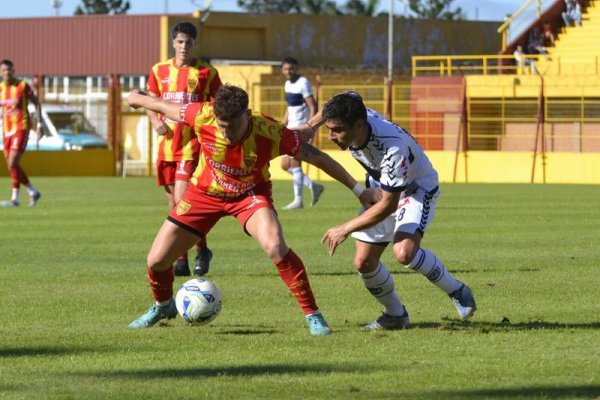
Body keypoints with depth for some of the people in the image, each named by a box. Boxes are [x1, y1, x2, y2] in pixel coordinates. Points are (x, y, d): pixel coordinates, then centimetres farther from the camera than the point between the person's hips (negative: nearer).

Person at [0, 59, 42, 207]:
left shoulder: (23, 86, -8)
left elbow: (37, 103, 0)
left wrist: (39, 125, -5)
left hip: (22, 128, -6)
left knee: (12, 164, -17)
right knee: (13, 167, 6)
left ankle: (15, 198, -10)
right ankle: (33, 192, 23)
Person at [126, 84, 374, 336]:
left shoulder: (270, 134, -33)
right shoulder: (202, 117, -30)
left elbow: (318, 158, -21)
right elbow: (164, 106, -9)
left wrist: (359, 190, -17)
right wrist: (137, 99, 10)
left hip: (250, 194, -2)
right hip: (205, 192, 2)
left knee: (275, 247, -30)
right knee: (156, 260, 1)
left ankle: (313, 315, -14)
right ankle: (163, 306, 36)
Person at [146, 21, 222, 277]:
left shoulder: (207, 73, 0)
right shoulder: (159, 71, 9)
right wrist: (155, 120, -5)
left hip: (192, 144, -5)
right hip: (166, 144, 5)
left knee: (182, 201, -15)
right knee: (173, 206, 8)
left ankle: (201, 250, 2)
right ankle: (181, 259, 16)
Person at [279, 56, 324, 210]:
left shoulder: (303, 84, -13)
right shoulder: (288, 84, 13)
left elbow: (313, 107, -17)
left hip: (301, 128, -9)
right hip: (291, 128, 9)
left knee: (294, 163, -10)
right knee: (285, 165, 8)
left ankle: (298, 200, -3)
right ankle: (314, 186, 18)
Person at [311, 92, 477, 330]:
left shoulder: (393, 148, -41)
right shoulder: (347, 120, -23)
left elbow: (388, 205, -33)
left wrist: (346, 229, -29)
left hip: (417, 189, -7)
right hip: (379, 188, 7)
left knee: (404, 252, -31)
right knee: (364, 263, -1)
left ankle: (457, 292, -8)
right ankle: (396, 315, 22)